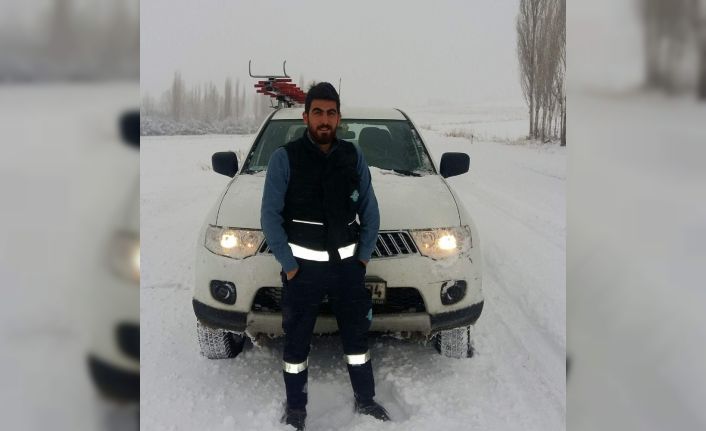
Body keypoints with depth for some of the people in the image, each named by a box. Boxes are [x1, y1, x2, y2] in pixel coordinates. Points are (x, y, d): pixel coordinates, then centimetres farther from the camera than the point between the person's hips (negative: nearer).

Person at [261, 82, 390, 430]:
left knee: (357, 335, 14)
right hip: (304, 265, -3)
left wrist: (364, 256, 2)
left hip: (348, 263, 3)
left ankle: (365, 400, 32)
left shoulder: (353, 156, 3)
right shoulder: (285, 157, -8)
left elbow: (370, 210, 9)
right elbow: (270, 215, -8)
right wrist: (289, 265, -10)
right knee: (296, 342, 7)